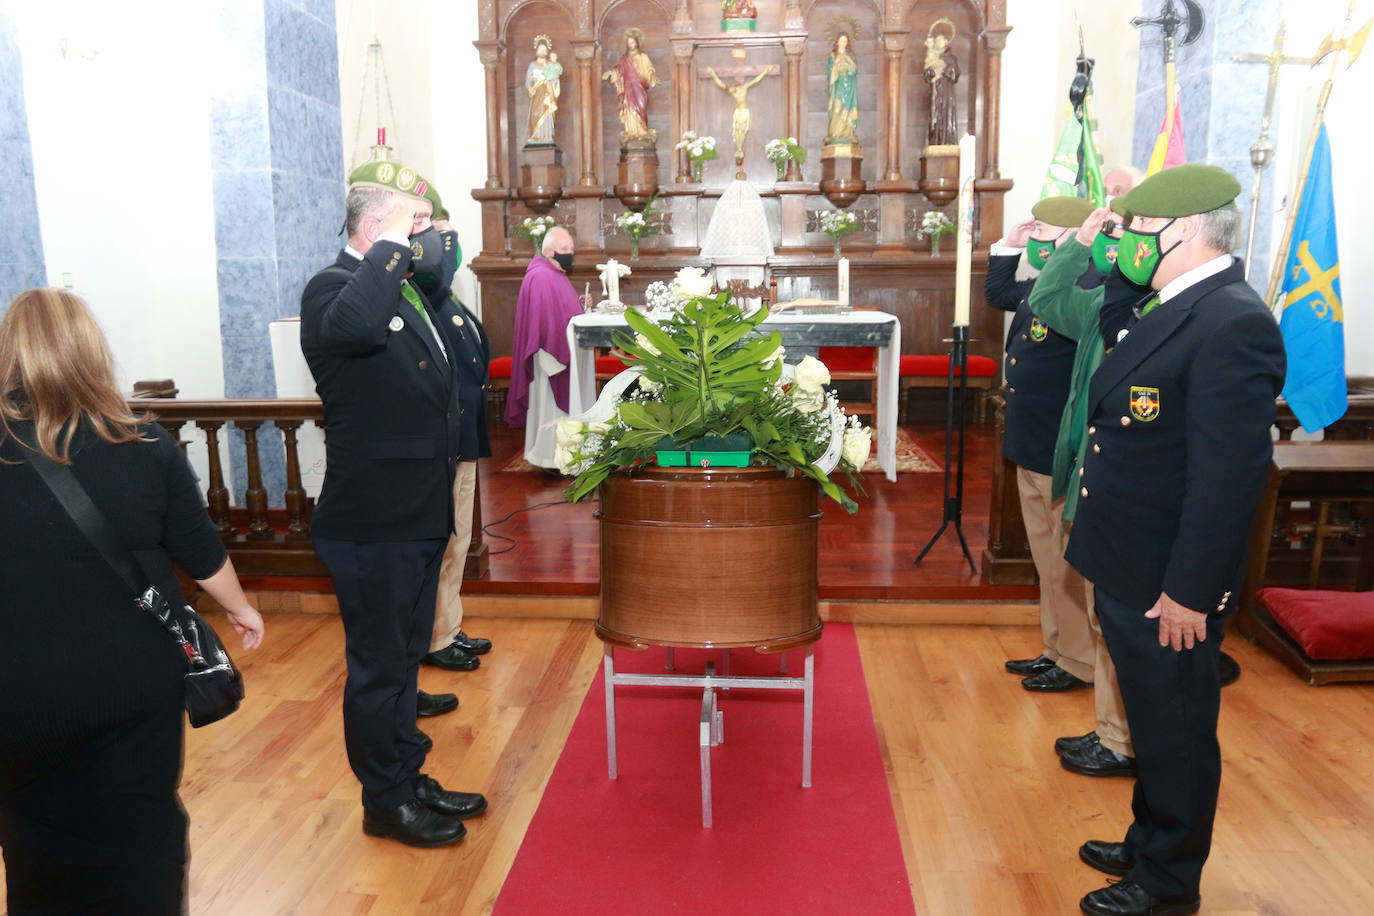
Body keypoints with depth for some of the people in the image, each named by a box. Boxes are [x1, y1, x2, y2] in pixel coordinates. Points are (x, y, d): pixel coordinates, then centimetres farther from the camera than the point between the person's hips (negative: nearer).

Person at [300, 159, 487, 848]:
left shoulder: (408, 290, 13)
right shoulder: (333, 287, -15)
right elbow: (356, 326, -40)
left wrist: (460, 405, 8)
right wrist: (393, 251, -27)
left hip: (418, 517, 9)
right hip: (372, 525, -9)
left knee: (404, 657, 21)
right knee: (379, 666, 6)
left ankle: (409, 779, 37)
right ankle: (386, 803, 24)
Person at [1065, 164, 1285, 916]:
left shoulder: (1233, 324, -22)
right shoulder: (1173, 311, 9)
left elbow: (1229, 475, -25)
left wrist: (1190, 590, -22)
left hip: (1168, 584, -9)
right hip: (1129, 569, 9)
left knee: (1175, 730, 9)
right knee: (1153, 721, 24)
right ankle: (1150, 845, 43)